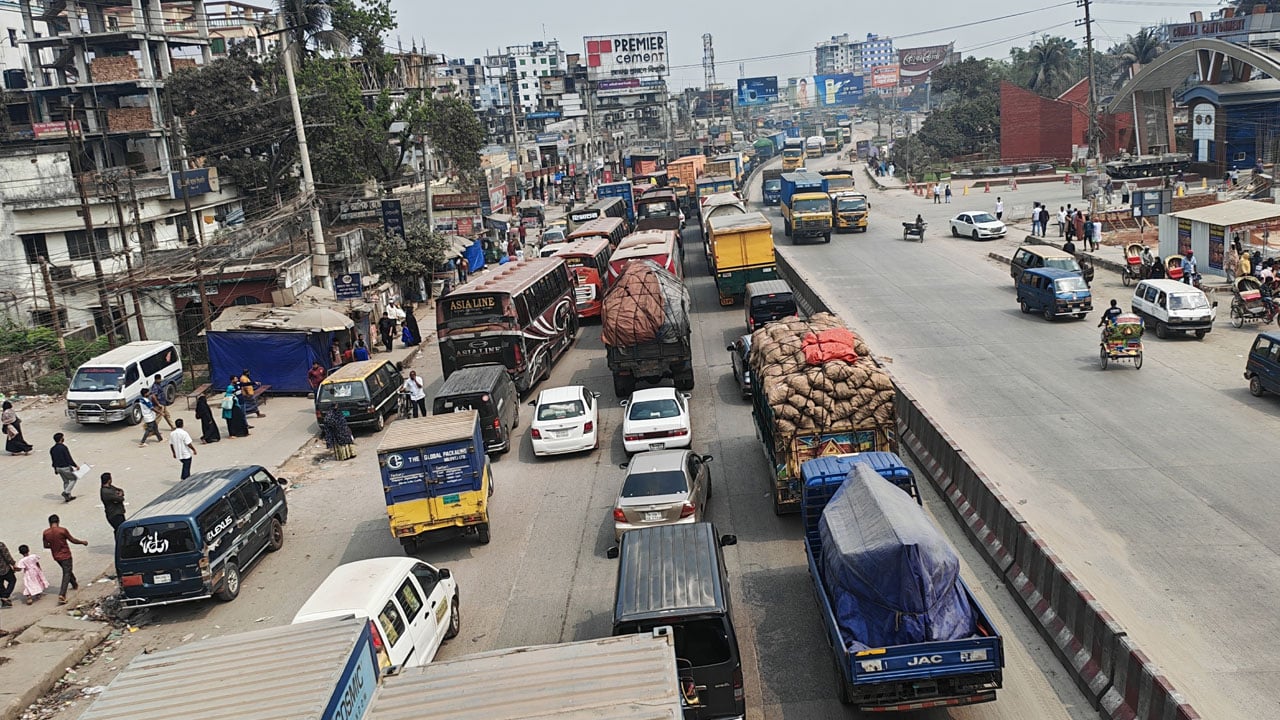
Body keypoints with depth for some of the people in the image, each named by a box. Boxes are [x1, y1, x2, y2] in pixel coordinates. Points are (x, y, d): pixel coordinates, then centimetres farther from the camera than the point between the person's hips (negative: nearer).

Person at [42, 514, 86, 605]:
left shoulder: (46, 532, -5)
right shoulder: (63, 530, -18)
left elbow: (45, 545, 3)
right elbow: (73, 540, -10)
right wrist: (83, 542, 7)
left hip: (56, 556, 5)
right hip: (65, 555, -5)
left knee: (67, 571, 27)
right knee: (66, 574, -1)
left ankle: (75, 585, 46)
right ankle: (61, 596, -12)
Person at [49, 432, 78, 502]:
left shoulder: (52, 449, 4)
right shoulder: (63, 447, -20)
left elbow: (53, 460, 12)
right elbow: (69, 459, -19)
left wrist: (55, 469, 22)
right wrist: (76, 465, -7)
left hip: (58, 468, 7)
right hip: (65, 467, -7)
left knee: (65, 481, 18)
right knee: (73, 479, 10)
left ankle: (68, 496, 22)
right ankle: (66, 492, -4)